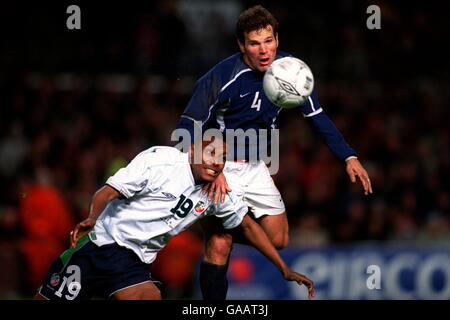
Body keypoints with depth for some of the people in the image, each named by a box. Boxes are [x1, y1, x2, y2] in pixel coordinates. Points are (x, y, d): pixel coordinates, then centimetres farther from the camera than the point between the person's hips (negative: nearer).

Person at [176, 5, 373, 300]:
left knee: (279, 241, 5)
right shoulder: (221, 77, -23)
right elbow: (187, 129, -18)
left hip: (254, 166, 5)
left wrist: (349, 156, -10)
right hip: (216, 167, -5)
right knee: (220, 246, -15)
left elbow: (317, 116, -1)